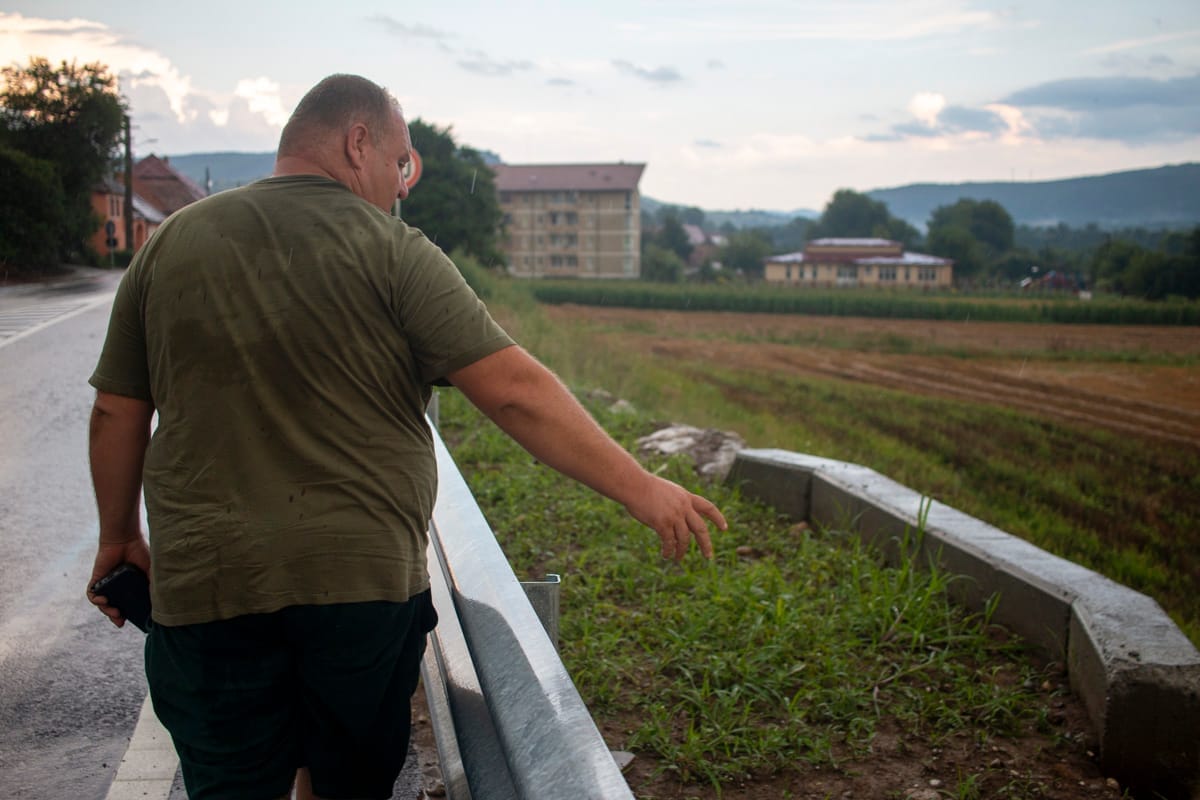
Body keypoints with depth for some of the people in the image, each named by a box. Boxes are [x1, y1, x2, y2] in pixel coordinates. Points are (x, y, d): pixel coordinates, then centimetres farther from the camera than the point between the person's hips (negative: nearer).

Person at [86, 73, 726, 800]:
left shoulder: (171, 244, 5)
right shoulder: (390, 250, -7)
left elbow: (118, 413, 8)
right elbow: (516, 391, -14)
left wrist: (121, 536, 22)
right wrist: (638, 488, -11)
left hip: (206, 582, 2)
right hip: (362, 577, -1)